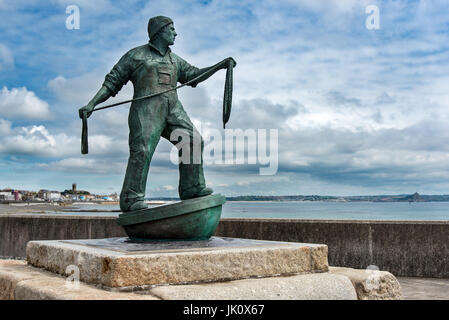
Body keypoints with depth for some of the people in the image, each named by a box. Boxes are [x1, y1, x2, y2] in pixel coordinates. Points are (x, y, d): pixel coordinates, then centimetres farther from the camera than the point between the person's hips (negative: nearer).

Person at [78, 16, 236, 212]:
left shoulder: (174, 60, 30)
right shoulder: (135, 55, 12)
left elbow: (194, 75, 27)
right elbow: (112, 82, 8)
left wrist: (221, 65, 17)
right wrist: (91, 104, -3)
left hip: (173, 109, 6)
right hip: (146, 108, -6)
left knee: (193, 141, -8)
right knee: (142, 150, -19)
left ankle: (192, 189, -3)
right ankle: (131, 199, -19)